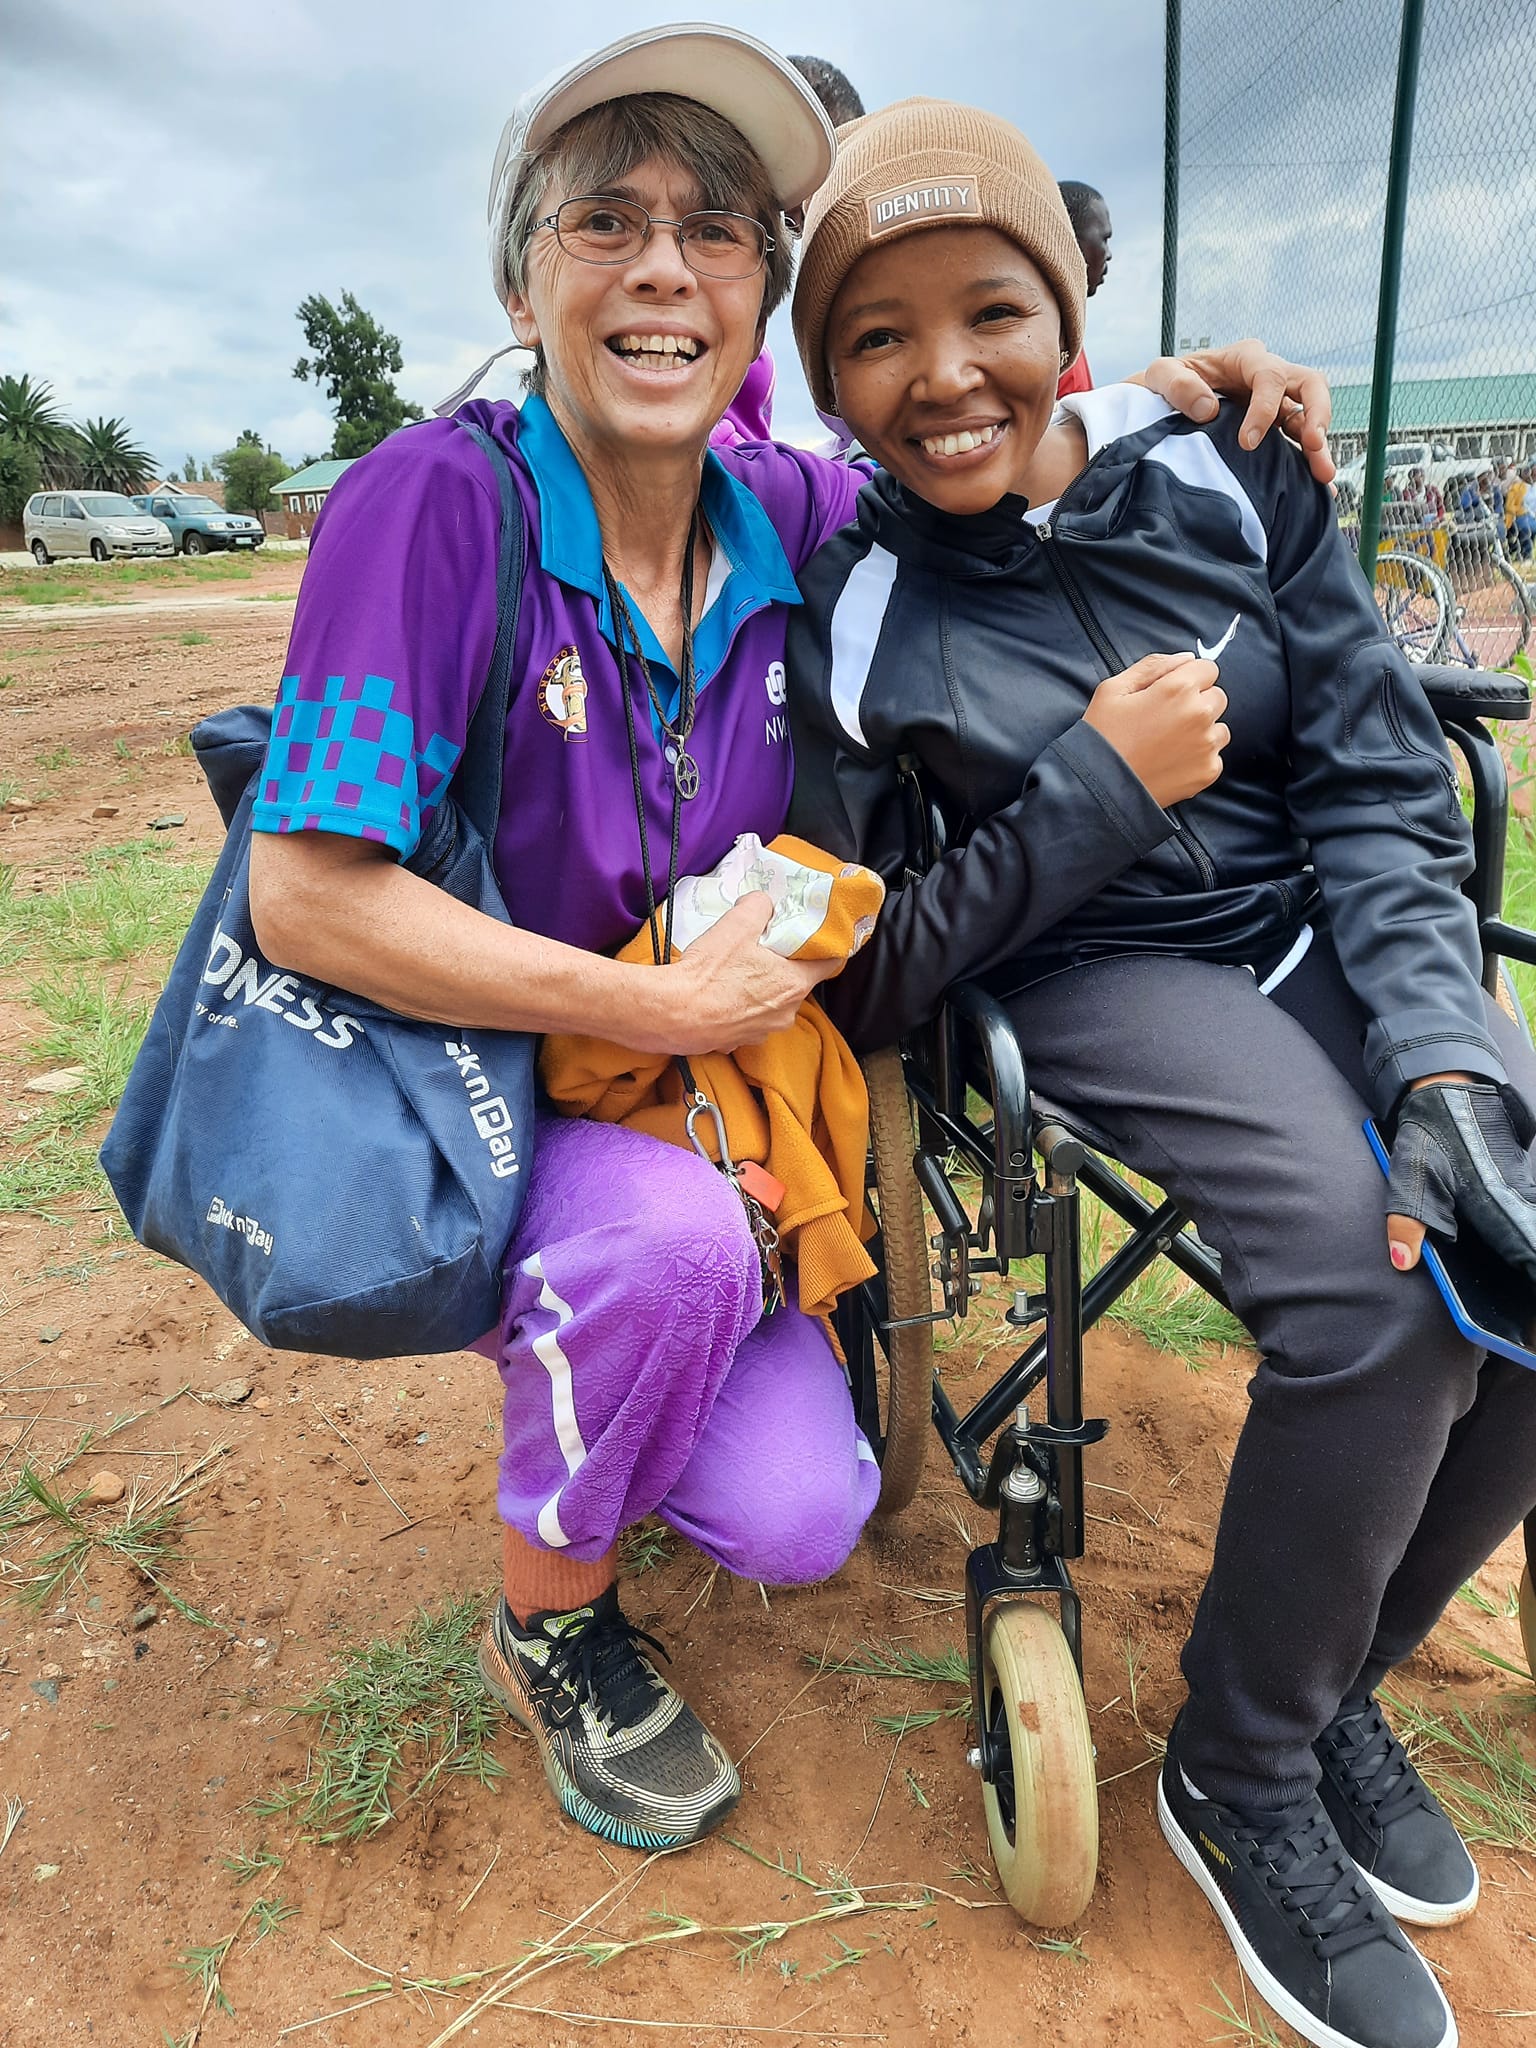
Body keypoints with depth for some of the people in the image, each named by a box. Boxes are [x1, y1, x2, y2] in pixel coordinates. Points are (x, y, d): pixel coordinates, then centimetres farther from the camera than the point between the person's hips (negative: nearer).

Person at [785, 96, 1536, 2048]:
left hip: (1327, 937, 5)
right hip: (1097, 985, -4)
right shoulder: (846, 618, -6)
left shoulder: (1229, 479, 3)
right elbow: (861, 983, -9)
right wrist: (1100, 786, -15)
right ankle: (1240, 1774, 1)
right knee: (1372, 1286, -28)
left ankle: (1343, 1672, 10)